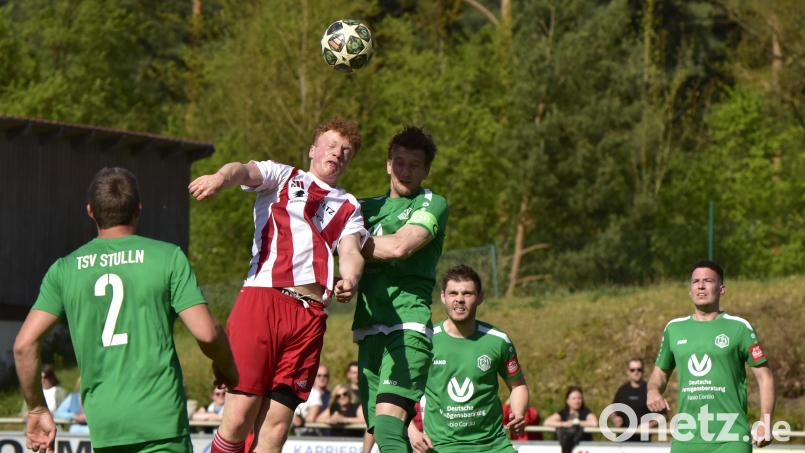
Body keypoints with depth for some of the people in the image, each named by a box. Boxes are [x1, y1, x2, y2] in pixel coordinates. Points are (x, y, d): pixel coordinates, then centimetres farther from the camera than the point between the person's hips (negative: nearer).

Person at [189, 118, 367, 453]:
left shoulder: (349, 208, 27)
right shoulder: (282, 177, 19)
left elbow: (351, 252, 9)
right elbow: (244, 171, -3)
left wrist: (349, 280, -16)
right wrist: (221, 177, -28)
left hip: (311, 316, 3)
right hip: (262, 298, -3)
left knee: (276, 426, -2)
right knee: (239, 418, -12)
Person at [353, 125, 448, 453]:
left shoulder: (433, 204, 3)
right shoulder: (368, 207, 22)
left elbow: (399, 247, -12)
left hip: (409, 325, -6)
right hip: (369, 328, 6)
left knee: (388, 418, -24)